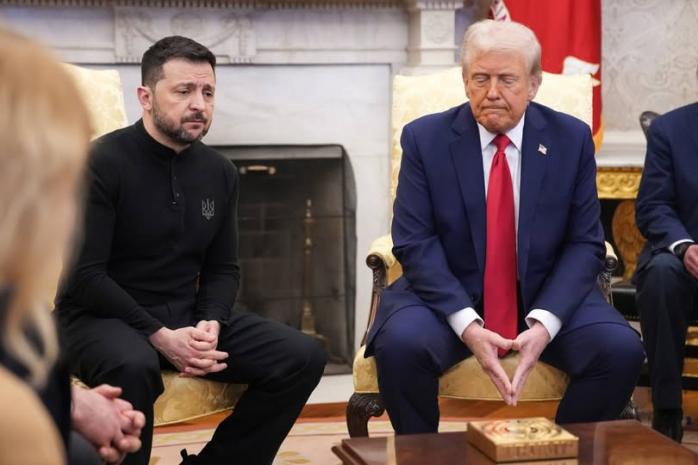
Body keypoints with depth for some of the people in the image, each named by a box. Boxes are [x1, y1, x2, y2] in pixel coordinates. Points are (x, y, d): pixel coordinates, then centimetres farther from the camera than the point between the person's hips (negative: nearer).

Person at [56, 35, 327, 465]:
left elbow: (223, 269, 12)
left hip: (187, 315, 6)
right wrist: (159, 336, -23)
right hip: (104, 317, -6)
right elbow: (84, 275, -15)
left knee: (303, 356, -11)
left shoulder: (220, 172, 7)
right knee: (133, 366, -41)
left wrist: (210, 324, -10)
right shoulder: (101, 164, -11)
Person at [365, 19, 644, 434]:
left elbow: (585, 244, -2)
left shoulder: (572, 138, -1)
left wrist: (545, 323, -19)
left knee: (621, 350, -24)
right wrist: (466, 324, -23)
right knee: (400, 346, -31)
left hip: (546, 297, 2)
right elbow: (416, 243, -9)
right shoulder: (425, 138, -4)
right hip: (449, 297, -1)